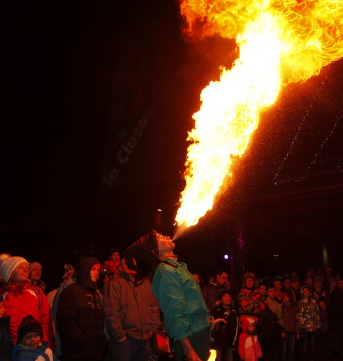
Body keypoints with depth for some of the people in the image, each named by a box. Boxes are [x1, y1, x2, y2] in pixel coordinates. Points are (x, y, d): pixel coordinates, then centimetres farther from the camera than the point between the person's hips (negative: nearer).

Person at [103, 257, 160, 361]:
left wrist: (153, 328, 4)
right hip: (125, 340, -5)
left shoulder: (145, 283, 12)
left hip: (145, 339, 6)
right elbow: (111, 313, -13)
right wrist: (120, 336, -14)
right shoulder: (114, 284, -7)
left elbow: (154, 306, 13)